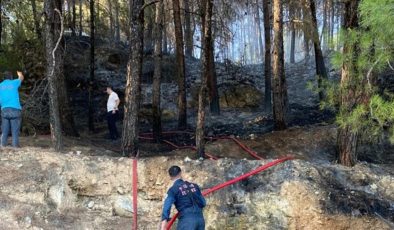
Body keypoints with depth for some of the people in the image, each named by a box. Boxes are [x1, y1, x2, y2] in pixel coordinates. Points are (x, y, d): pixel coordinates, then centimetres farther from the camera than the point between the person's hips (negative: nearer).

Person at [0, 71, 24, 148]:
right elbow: (21, 78, 27)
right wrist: (20, 74, 49)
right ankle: (15, 146, -6)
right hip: (15, 109, -3)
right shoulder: (14, 83, 4)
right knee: (15, 130, -2)